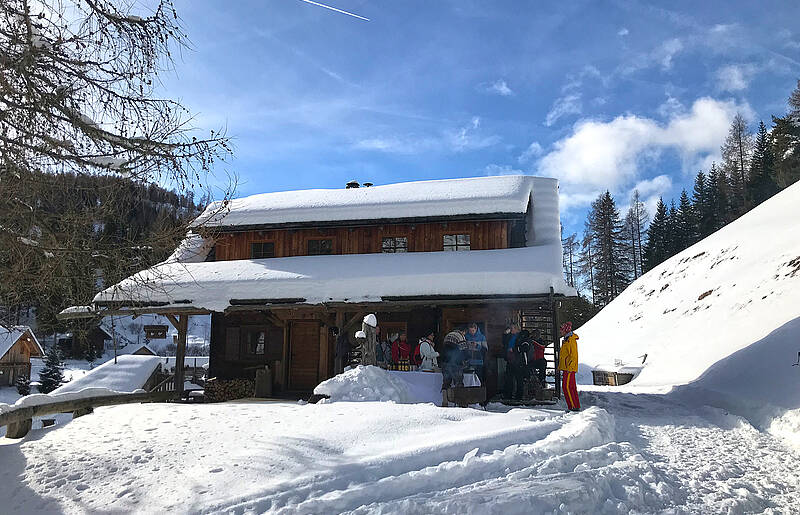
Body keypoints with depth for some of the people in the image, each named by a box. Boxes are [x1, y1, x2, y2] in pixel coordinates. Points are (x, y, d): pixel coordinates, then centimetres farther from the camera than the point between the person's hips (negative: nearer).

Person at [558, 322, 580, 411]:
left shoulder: (571, 340, -12)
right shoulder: (566, 340, 19)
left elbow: (574, 355, -18)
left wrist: (569, 367, -22)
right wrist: (562, 367, 24)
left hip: (569, 368, -10)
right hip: (566, 368, 10)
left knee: (567, 386, -13)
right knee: (571, 387, 10)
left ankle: (574, 406, -12)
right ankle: (576, 406, 14)